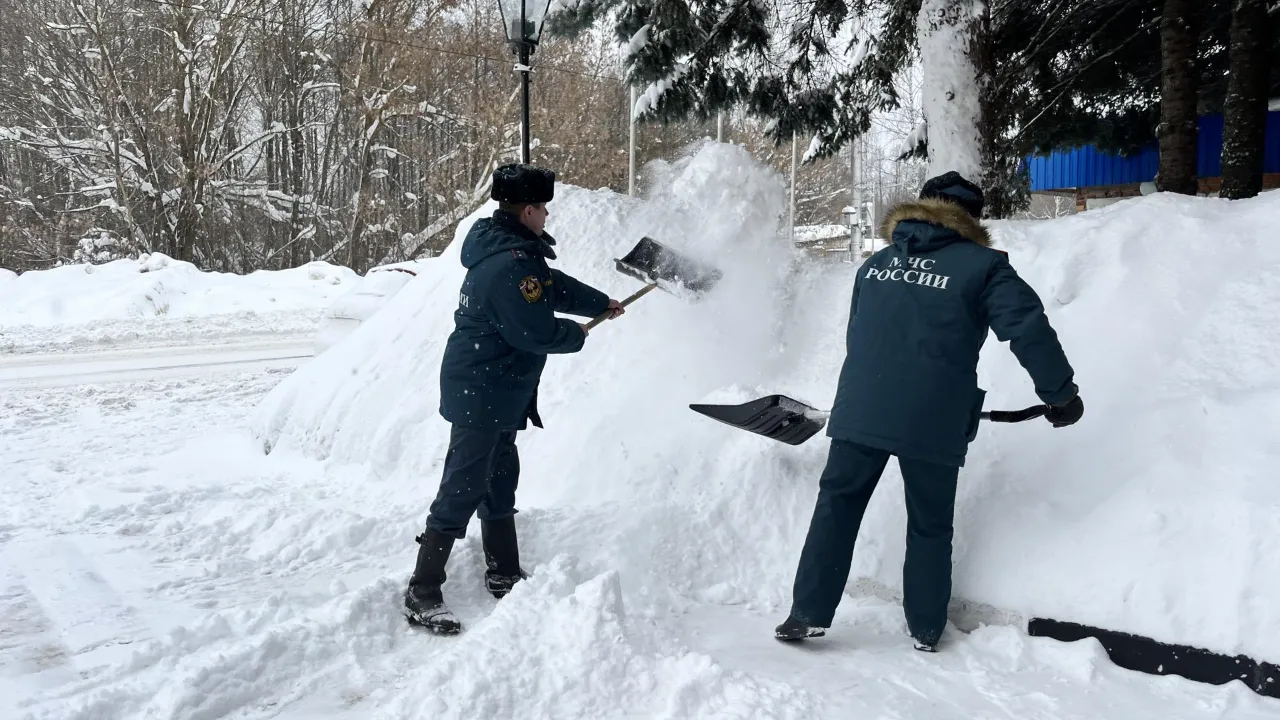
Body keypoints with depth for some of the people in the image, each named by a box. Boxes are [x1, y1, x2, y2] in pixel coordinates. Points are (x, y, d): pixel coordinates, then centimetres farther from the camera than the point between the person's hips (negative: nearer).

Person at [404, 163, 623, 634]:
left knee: (500, 480, 19)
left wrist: (601, 304, 33)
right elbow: (537, 332, -23)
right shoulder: (512, 265, -23)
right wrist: (576, 335, -3)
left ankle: (504, 577, 33)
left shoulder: (505, 249, 10)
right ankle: (422, 594, 0)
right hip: (481, 395, -11)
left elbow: (555, 288, 23)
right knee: (462, 490, -7)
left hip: (496, 394, 11)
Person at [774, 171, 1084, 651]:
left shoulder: (875, 263, 16)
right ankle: (926, 629, 22)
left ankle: (808, 614, 11)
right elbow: (1030, 331, -6)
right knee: (930, 525, 13)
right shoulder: (982, 266, 2)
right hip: (933, 422, -2)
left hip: (860, 409, 3)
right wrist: (1061, 393, 5)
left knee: (837, 504, 13)